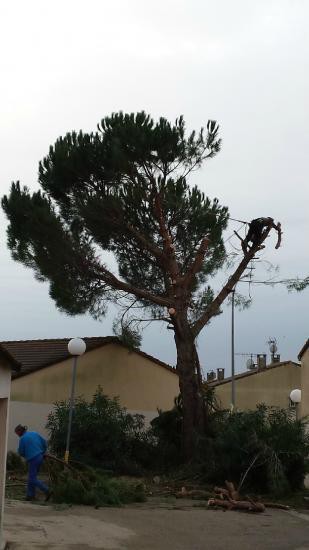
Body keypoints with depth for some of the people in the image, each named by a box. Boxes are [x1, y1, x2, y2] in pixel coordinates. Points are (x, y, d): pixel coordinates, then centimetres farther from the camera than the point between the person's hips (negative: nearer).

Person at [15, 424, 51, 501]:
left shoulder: (22, 439, -10)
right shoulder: (35, 433, 9)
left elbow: (21, 452, -3)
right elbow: (45, 443, 12)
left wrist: (26, 456, 17)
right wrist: (42, 453, 21)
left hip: (32, 459, -8)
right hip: (40, 457, 8)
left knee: (33, 479, -1)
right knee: (31, 477, 17)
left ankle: (47, 491, -10)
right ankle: (30, 495, 19)